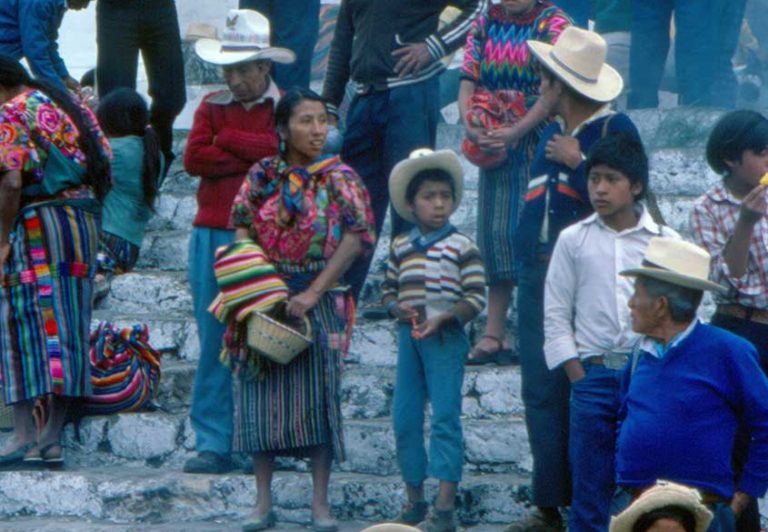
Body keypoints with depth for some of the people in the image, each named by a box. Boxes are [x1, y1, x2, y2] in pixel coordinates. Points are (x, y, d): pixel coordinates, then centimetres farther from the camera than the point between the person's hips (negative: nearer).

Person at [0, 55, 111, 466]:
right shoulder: (72, 108, 17)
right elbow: (104, 169, 14)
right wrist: (86, 209, 17)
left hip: (36, 221, -7)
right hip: (84, 222, 7)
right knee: (66, 327, 8)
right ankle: (52, 439, 8)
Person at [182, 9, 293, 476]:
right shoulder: (212, 107, 12)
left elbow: (286, 153, -14)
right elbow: (193, 159, -2)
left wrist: (228, 140, -6)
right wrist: (255, 156, -7)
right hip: (213, 234, 3)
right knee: (214, 340, 2)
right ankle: (213, 443, 5)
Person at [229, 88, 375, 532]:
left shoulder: (338, 178, -3)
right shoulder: (262, 176, 4)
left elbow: (356, 238, -9)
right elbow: (243, 234, 5)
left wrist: (314, 293, -15)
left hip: (319, 300, -2)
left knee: (319, 394, -1)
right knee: (261, 394, 1)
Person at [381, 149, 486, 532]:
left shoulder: (461, 246, -4)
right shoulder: (401, 247, 10)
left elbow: (477, 296, -8)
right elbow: (388, 290, 15)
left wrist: (443, 317, -20)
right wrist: (398, 307, -6)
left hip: (445, 338, -5)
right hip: (408, 337, 5)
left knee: (445, 416, -9)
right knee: (404, 417, 7)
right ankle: (414, 499, 19)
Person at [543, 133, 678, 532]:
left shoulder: (665, 242, 4)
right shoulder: (573, 240, 6)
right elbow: (556, 314, 7)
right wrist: (579, 375, -2)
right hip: (593, 375, 0)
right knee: (589, 484, 2)